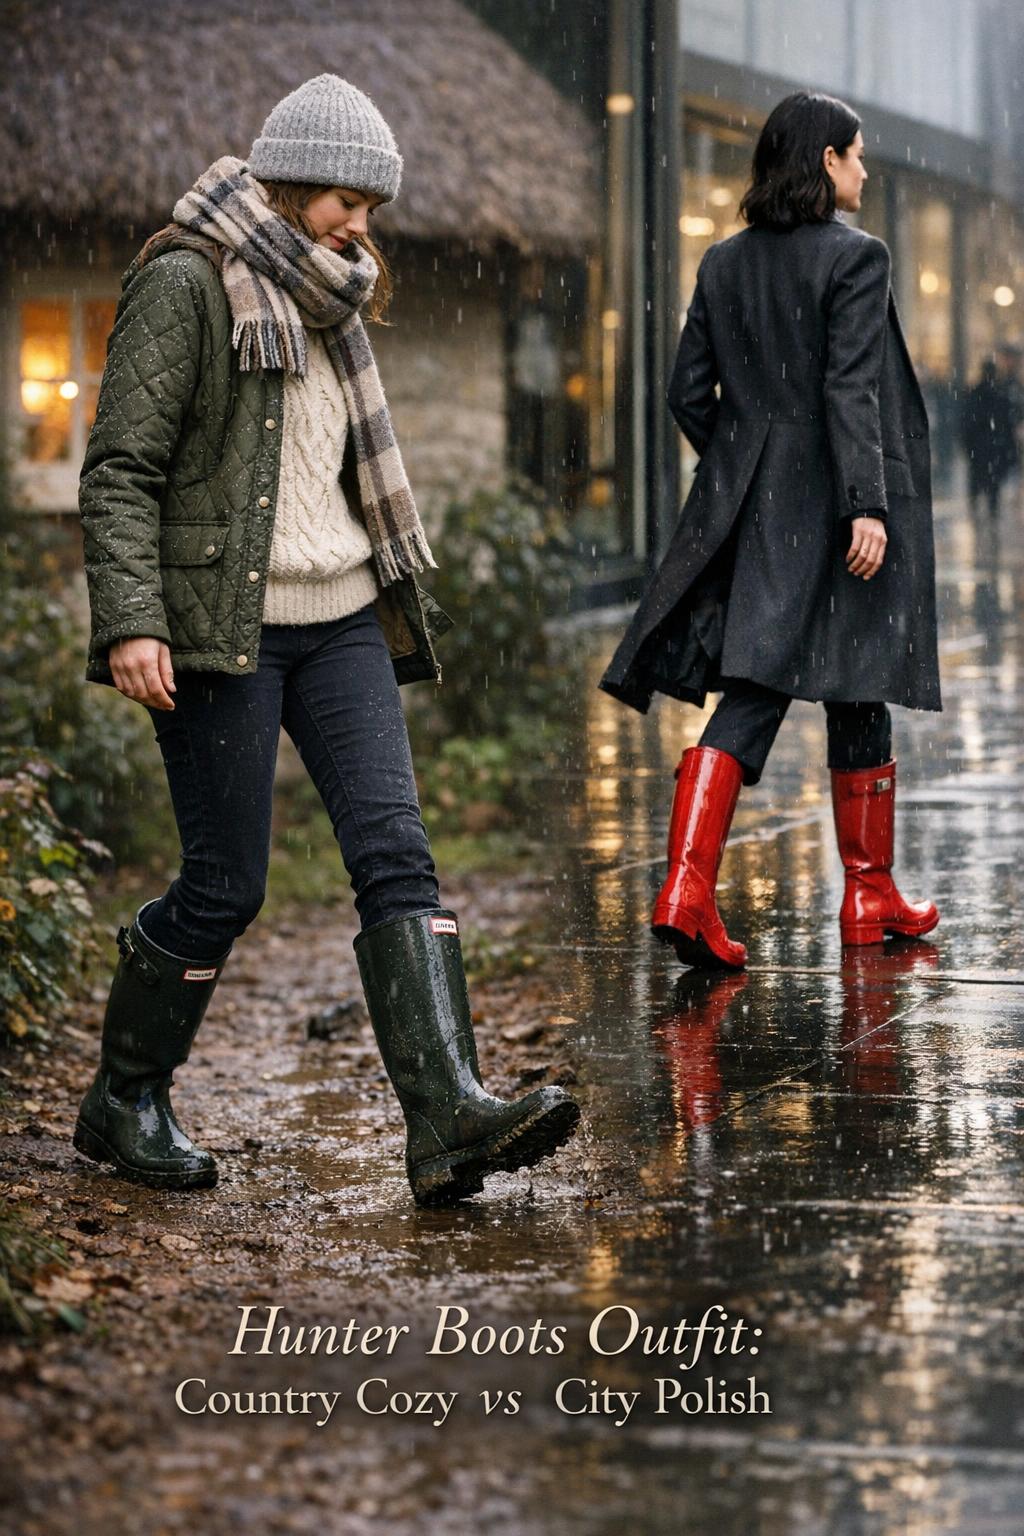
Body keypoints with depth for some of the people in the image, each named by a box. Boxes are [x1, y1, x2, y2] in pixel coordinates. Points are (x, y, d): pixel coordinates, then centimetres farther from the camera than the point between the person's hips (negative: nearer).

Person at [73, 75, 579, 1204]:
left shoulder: (320, 302, 17)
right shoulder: (186, 284, -8)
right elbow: (120, 468, -12)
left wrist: (399, 606, 26)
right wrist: (129, 622, -22)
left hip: (338, 617, 7)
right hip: (220, 624, -7)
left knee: (394, 848, -9)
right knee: (225, 884, -4)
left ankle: (448, 1116, -18)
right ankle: (122, 1102, 18)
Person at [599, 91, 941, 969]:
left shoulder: (724, 264, 9)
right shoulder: (854, 257, -9)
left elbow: (689, 392, 9)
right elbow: (851, 391, -18)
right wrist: (867, 503, -20)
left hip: (749, 505, 5)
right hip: (835, 507, -5)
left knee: (749, 697, 2)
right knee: (857, 697, 8)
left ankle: (687, 892, -14)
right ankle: (869, 896, 19)